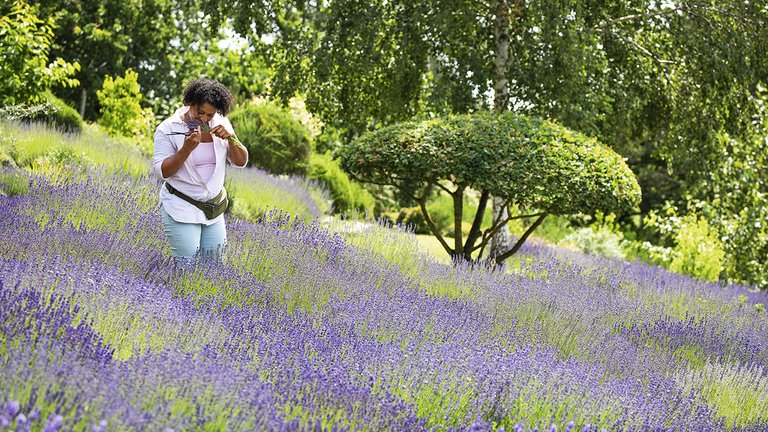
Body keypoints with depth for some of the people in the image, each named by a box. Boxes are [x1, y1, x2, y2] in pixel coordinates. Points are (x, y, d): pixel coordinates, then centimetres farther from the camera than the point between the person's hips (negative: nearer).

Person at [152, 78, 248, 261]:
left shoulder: (220, 124, 2)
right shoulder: (168, 129, -11)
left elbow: (241, 162, 3)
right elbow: (161, 172, -14)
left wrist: (231, 138, -16)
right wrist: (187, 149, -27)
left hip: (213, 209, 5)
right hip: (181, 209, -5)